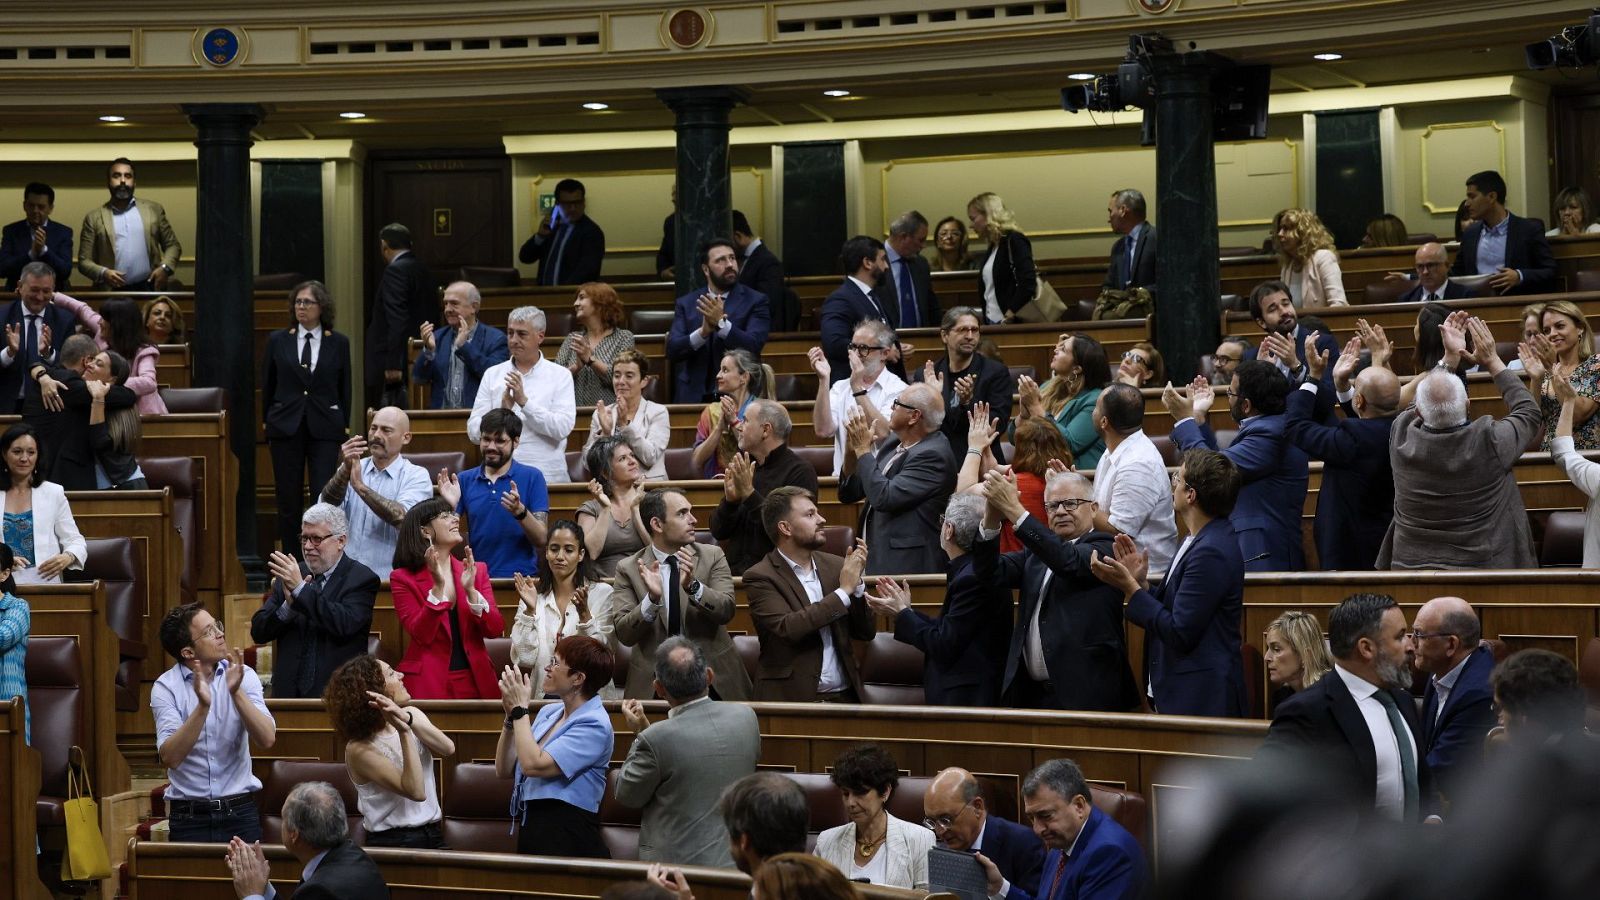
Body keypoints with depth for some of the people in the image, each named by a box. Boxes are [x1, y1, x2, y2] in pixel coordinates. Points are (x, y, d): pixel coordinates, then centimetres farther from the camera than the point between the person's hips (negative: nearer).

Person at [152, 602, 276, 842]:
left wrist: (236, 692, -24)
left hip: (240, 812, 2)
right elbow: (170, 757, -19)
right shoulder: (166, 687, -6)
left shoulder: (243, 676, 0)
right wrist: (203, 706, -29)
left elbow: (267, 739, -12)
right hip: (189, 817, -2)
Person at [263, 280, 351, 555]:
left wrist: (343, 425, 6)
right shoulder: (278, 340, 6)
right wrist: (268, 423, 9)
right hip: (286, 427, 1)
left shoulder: (338, 343, 4)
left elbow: (344, 388, 9)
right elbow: (267, 387, 11)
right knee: (288, 499, 4)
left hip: (324, 429, -1)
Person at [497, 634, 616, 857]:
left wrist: (520, 709, -12)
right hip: (531, 831, 7)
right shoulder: (548, 712, 9)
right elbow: (504, 769, 11)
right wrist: (511, 715, -1)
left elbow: (533, 765, -22)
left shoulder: (594, 725, -13)